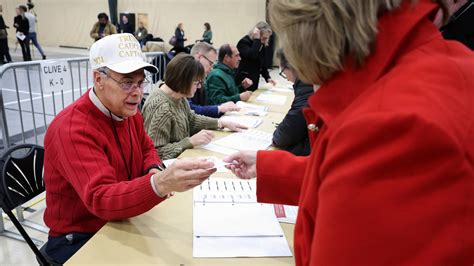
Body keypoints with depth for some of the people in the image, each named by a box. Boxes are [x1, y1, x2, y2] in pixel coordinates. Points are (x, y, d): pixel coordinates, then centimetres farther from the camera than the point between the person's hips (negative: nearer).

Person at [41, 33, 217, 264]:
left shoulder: (127, 111, -1)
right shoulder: (72, 129, -24)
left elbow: (147, 148, 17)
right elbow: (100, 199, -35)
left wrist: (155, 170, -6)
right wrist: (159, 184, -52)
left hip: (122, 222, 7)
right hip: (80, 237, -7)